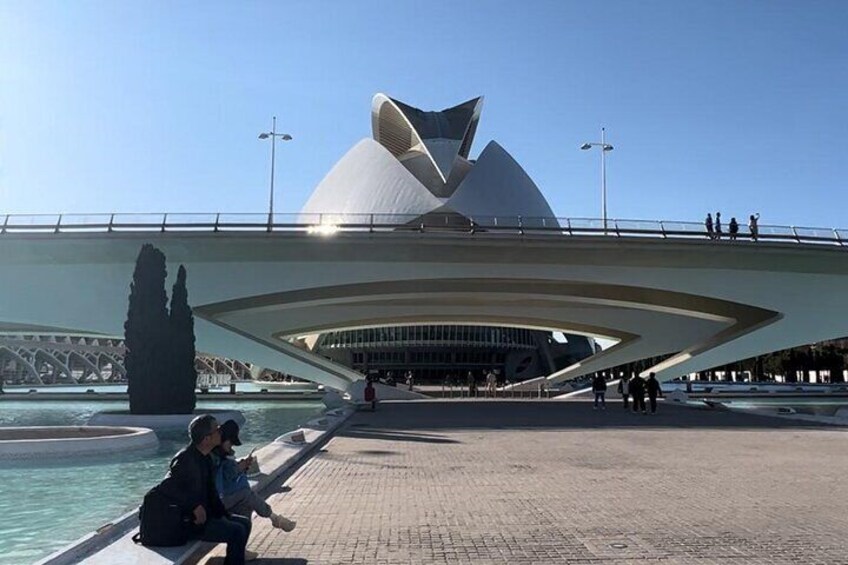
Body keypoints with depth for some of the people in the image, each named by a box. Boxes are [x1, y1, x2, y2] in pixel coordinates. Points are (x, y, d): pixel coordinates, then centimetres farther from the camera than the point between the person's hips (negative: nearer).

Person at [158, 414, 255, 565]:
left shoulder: (206, 457, 7)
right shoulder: (185, 458, -21)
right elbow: (167, 486, -32)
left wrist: (224, 515, 5)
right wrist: (195, 507, -32)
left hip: (207, 515, 10)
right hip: (190, 522, -9)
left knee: (244, 522, 13)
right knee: (237, 532, -20)